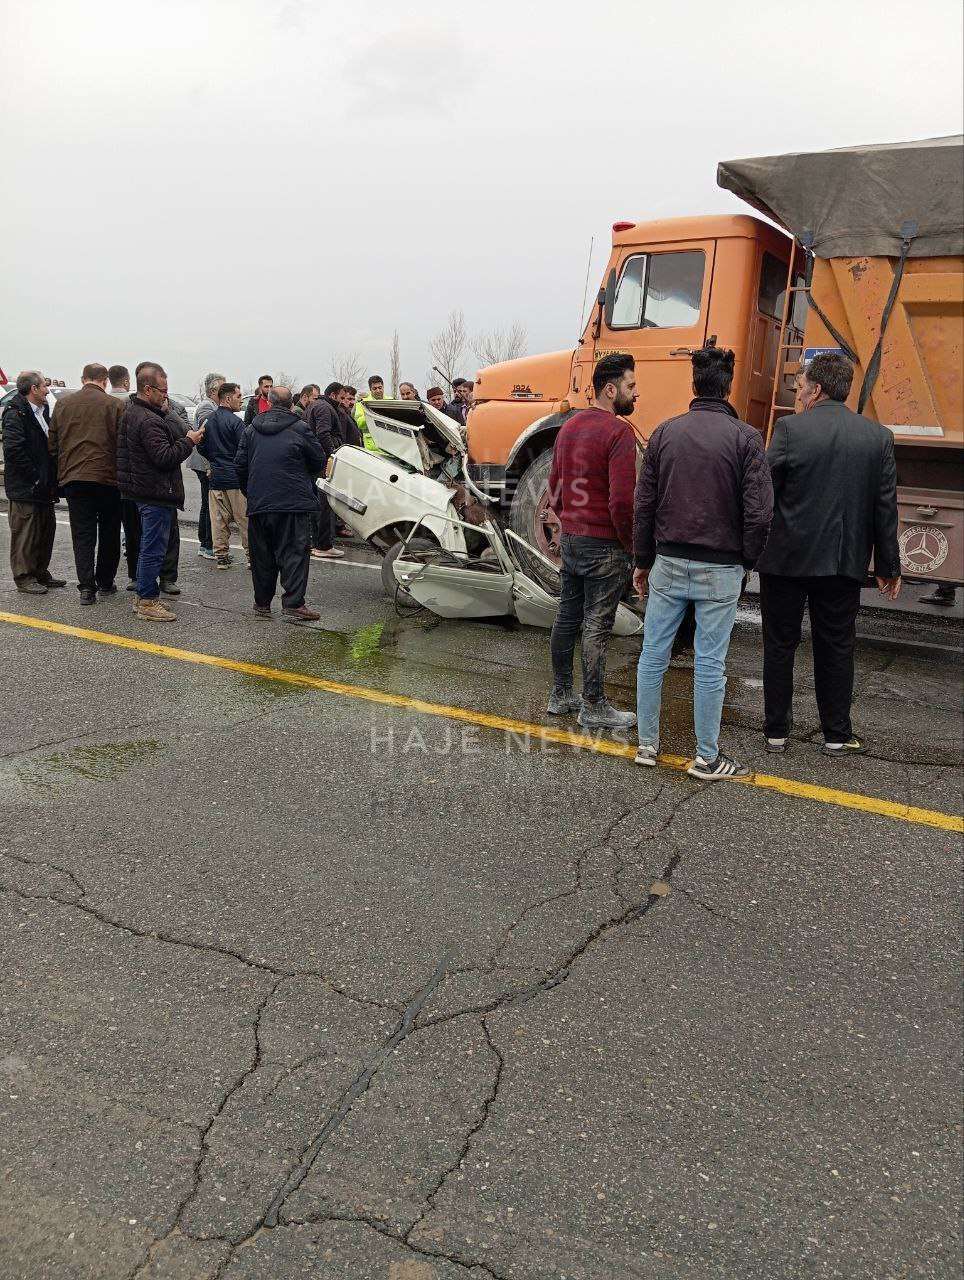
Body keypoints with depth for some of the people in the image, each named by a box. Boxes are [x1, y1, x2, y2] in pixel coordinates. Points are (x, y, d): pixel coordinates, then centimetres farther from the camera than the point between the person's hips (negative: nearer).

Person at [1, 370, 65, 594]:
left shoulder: (42, 411, 14)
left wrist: (50, 479, 10)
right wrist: (35, 476, -19)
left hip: (43, 486, 9)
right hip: (24, 488, -9)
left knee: (46, 530, 15)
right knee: (25, 533, -1)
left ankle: (41, 573, 27)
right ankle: (24, 578, 8)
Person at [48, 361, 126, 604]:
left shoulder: (62, 404, 7)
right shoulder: (116, 405, -4)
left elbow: (52, 445, 10)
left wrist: (60, 474, 17)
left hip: (73, 478, 2)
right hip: (108, 478, -2)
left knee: (82, 534, 4)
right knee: (109, 533, 12)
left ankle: (86, 586, -4)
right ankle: (105, 582, 19)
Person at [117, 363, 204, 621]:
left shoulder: (133, 412, 14)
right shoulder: (148, 420, -20)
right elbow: (165, 457, -23)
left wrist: (165, 413, 4)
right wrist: (189, 441, -12)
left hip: (146, 491, 11)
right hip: (156, 493, -11)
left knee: (148, 546, 19)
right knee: (154, 549, -3)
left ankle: (143, 597, 28)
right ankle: (148, 602, 4)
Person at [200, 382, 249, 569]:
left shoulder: (207, 420, 8)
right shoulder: (234, 421, -12)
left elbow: (201, 448, 12)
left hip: (215, 478, 6)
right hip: (236, 478, -6)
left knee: (219, 519, 8)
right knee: (245, 519, 1)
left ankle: (221, 556, 12)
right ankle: (253, 555, 5)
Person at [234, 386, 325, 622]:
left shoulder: (250, 431, 9)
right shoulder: (300, 429, -3)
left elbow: (240, 466, 10)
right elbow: (319, 462, 3)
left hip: (258, 505, 4)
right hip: (294, 504, -4)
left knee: (262, 556, 12)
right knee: (294, 553, -1)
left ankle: (262, 604, 18)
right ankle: (293, 604, -7)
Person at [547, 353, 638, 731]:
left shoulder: (570, 426, 10)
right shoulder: (618, 432, -17)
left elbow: (554, 487, 15)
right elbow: (622, 500, -22)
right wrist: (629, 544, -10)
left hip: (570, 540, 8)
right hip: (604, 546, -8)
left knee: (566, 618, 15)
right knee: (596, 627, 0)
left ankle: (561, 696, 26)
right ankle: (593, 707, 10)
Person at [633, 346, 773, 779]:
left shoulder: (665, 433, 3)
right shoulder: (745, 437, -7)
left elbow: (644, 505, 4)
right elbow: (758, 512, -11)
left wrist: (643, 561, 13)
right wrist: (747, 561, 5)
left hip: (668, 564, 3)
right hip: (720, 569, -3)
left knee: (653, 656, 12)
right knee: (709, 665, 4)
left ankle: (647, 744, 23)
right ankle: (706, 758, 15)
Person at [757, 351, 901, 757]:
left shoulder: (790, 429, -9)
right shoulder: (879, 437, 2)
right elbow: (885, 508, 4)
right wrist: (888, 567, 11)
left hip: (786, 558, -3)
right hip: (845, 563, 3)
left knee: (779, 647, 10)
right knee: (836, 648, 13)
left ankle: (776, 732, 18)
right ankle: (837, 736, 21)